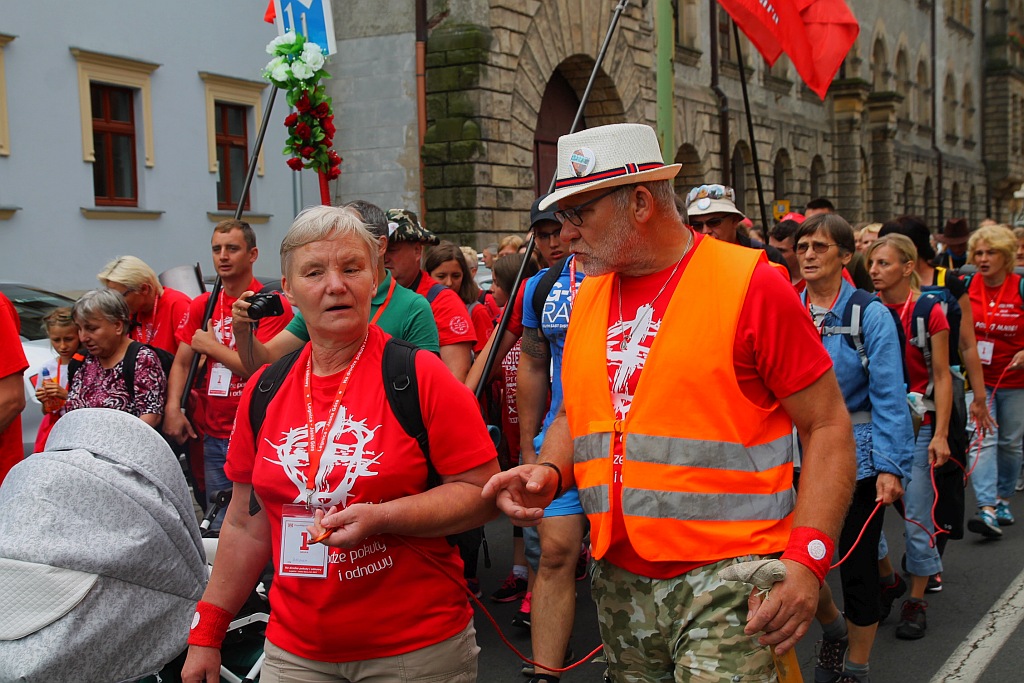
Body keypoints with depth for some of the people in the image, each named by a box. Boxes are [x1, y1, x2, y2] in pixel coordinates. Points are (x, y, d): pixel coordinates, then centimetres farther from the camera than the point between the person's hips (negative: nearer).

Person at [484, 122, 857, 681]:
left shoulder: (750, 284, -9)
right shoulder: (589, 295, 10)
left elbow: (828, 427, -8)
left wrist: (807, 560, -17)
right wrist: (548, 472, -1)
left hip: (725, 578, -5)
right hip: (619, 582, 6)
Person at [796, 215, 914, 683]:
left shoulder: (870, 315, -7)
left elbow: (889, 395, -11)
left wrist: (891, 465, -17)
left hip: (855, 456, -3)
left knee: (857, 568, 7)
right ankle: (833, 629, 39)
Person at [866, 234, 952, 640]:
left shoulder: (928, 313, -6)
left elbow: (942, 377, -3)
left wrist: (940, 435, -9)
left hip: (915, 425, -3)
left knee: (916, 515, -1)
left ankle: (916, 601, 13)